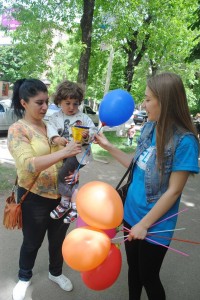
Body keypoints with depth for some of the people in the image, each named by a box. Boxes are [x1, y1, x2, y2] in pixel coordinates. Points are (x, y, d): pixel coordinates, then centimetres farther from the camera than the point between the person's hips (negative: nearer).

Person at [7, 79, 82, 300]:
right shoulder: (17, 130, -15)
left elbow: (67, 155, 12)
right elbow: (28, 165, -29)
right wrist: (63, 153, -37)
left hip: (61, 194, 5)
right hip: (34, 198, -4)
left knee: (58, 238, 22)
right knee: (32, 242, 18)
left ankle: (55, 273, 49)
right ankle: (24, 277, 47)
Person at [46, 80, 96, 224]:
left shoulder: (83, 117, 2)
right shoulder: (55, 117, 7)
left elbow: (93, 130, -3)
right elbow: (51, 128, -9)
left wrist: (87, 135, -27)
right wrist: (56, 138, -30)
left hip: (78, 151, -4)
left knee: (63, 174, -15)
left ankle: (65, 202, 5)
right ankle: (74, 204, 26)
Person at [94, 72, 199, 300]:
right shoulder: (149, 127, -3)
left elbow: (173, 191, -20)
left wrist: (144, 225, -15)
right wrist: (109, 147, 2)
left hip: (154, 225, -6)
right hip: (130, 214, 6)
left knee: (148, 277, 18)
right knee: (133, 269, 25)